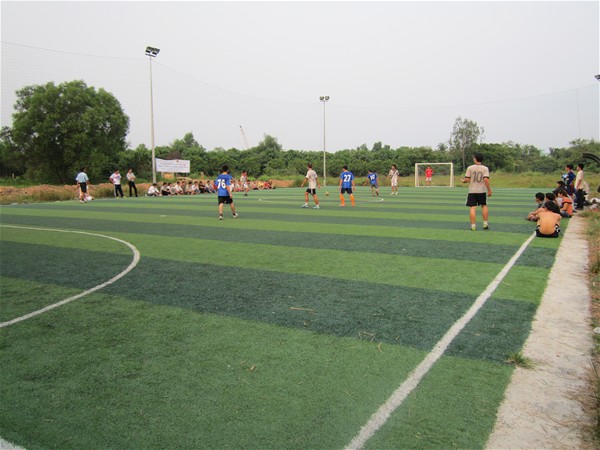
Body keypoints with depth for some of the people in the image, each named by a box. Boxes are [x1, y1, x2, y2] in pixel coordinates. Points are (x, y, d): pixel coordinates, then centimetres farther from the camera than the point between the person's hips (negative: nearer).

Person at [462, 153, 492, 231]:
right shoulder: (485, 168, -2)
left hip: (472, 191, -1)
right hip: (481, 191, 1)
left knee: (473, 208, -2)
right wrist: (489, 190, -7)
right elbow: (486, 179, -13)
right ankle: (485, 223, 19)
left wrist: (463, 181, 16)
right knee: (484, 205, 18)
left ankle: (473, 225, -5)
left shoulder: (470, 168, -3)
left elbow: (467, 179, -7)